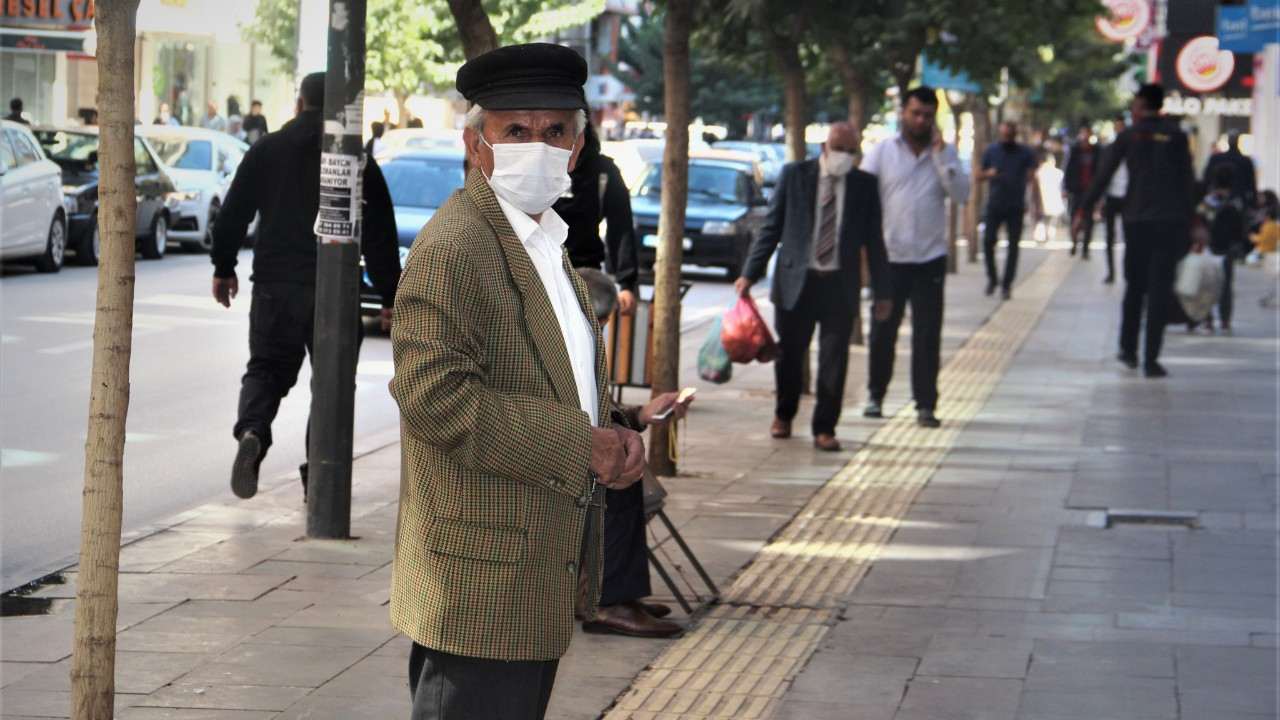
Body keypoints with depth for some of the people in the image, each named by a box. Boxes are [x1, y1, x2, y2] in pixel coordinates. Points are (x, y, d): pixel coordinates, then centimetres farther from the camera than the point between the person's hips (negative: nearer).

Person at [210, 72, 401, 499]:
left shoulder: (267, 150, 5)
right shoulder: (357, 159, -1)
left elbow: (232, 215, 8)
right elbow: (380, 238, -2)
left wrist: (223, 268, 21)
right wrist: (391, 298, 3)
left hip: (274, 288, 2)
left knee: (266, 370, 13)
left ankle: (252, 431, -18)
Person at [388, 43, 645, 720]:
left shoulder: (544, 243, 18)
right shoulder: (452, 246, -15)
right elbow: (432, 392, -25)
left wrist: (614, 437, 4)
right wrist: (579, 445, -20)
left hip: (541, 575, 10)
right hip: (483, 583, -10)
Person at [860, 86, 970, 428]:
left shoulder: (946, 154, 6)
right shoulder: (882, 151, 4)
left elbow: (961, 194, -6)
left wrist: (940, 155, -12)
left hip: (930, 257, 0)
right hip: (889, 256, 0)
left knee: (927, 335, -1)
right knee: (882, 331, 7)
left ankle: (926, 405, 3)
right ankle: (875, 395, 23)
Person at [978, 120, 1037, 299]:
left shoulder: (1026, 154, 3)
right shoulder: (991, 151, 6)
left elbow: (1032, 177, 2)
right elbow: (980, 175, 12)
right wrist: (988, 174, -12)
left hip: (1016, 206, -1)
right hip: (995, 205, 1)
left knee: (1013, 246, 0)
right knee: (988, 241, -9)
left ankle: (1007, 285, 8)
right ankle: (992, 277, 11)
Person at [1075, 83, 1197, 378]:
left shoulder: (1128, 136, 3)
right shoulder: (1177, 136, 5)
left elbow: (1103, 175, -1)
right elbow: (1188, 181, 3)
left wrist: (1082, 211, 0)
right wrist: (1189, 219, 7)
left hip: (1137, 220, 1)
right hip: (1171, 220, 0)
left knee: (1135, 285, 17)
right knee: (1160, 289, 0)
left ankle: (1128, 349, 20)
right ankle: (1151, 359, -4)